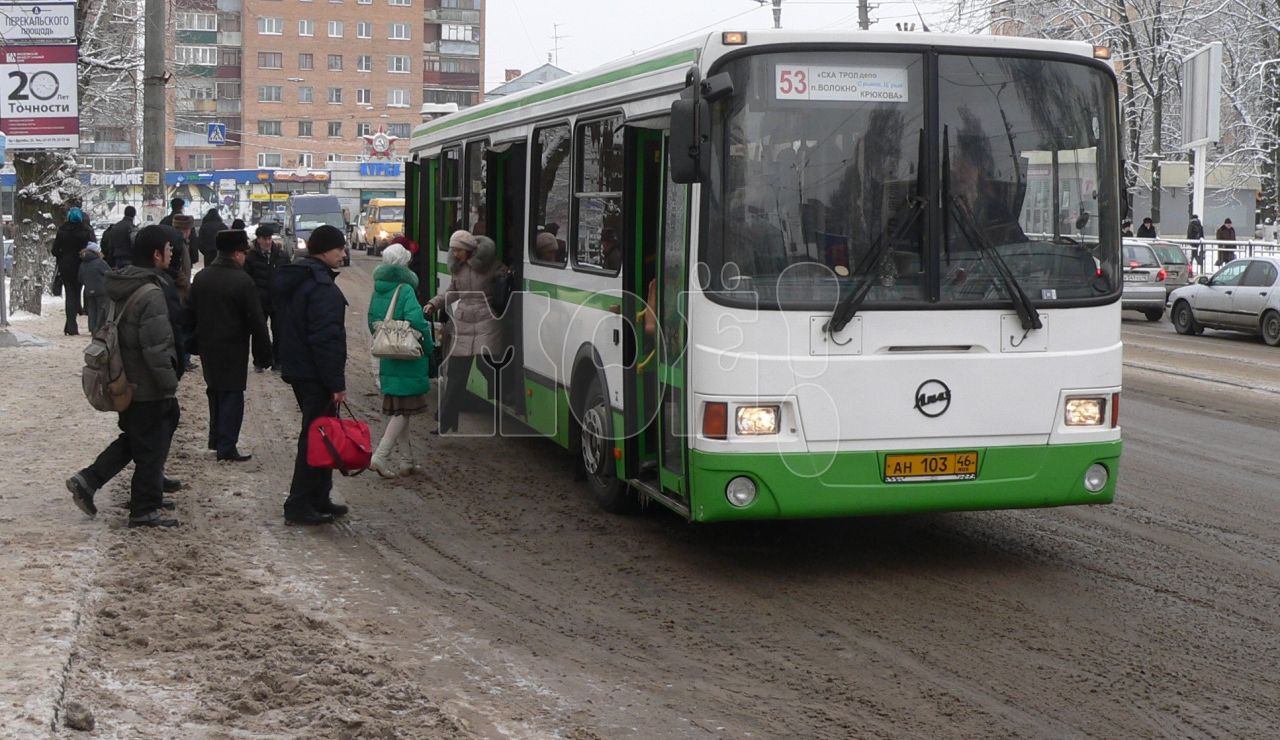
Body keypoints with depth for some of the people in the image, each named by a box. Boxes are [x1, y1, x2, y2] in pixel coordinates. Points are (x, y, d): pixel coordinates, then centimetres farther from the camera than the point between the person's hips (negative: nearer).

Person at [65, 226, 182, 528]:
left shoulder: (124, 286, 6)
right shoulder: (151, 294, -24)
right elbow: (156, 349, -26)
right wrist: (170, 385, -16)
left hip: (126, 382, 9)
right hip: (148, 389, -9)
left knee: (133, 439, 22)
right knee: (152, 446, 4)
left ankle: (88, 480, 15)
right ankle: (145, 509, 15)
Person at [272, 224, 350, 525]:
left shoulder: (291, 280, 13)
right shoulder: (322, 288, -19)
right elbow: (327, 339, -23)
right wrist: (336, 383, -20)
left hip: (296, 370, 10)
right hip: (316, 376, -10)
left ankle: (318, 500, 24)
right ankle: (299, 505, -1)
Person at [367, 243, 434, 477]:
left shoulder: (378, 290, 7)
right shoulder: (405, 290, -15)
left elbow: (372, 321, 14)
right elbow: (417, 322, -22)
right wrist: (428, 348, -10)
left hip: (386, 359, 7)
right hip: (408, 358, -7)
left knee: (396, 408, 15)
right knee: (404, 410, -1)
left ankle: (405, 460, 21)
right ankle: (380, 457, -10)